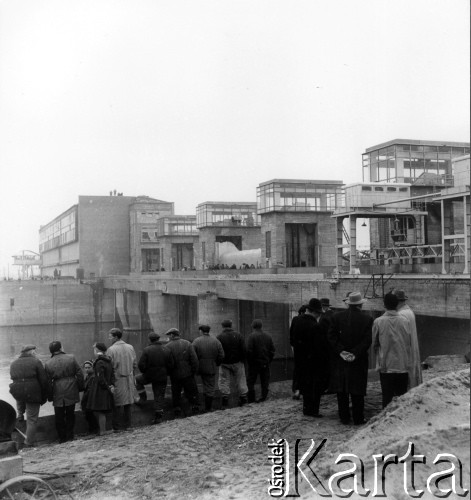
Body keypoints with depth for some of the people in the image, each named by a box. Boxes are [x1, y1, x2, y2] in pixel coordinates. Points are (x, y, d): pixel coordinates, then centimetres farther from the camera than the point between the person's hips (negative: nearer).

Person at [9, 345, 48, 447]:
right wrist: (44, 396, 4)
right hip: (33, 393, -4)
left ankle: (20, 414, 38)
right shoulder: (36, 362, -5)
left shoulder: (13, 364, 10)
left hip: (17, 392, 4)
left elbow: (14, 379, 16)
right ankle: (29, 442, 11)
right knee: (32, 419, 8)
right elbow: (43, 381, -6)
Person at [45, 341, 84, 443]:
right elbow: (79, 374, -3)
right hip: (71, 392, 1)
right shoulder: (71, 358, -5)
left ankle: (62, 438, 15)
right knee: (70, 415, 14)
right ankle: (70, 436, 18)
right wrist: (80, 387, 9)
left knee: (59, 417, 10)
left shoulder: (48, 363, -4)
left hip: (57, 393, -1)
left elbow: (48, 381, 0)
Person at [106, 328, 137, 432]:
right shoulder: (130, 347, 4)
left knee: (117, 405, 3)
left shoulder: (111, 349, -13)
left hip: (117, 379, -5)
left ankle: (117, 427, 6)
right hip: (129, 379, 5)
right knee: (127, 403, 13)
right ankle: (126, 425, 20)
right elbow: (135, 365, 8)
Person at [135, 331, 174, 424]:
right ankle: (158, 417, 13)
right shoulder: (166, 351, -2)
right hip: (162, 377, 3)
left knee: (138, 379, 28)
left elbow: (141, 365, -13)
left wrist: (144, 372, 6)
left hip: (148, 376, -3)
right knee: (159, 397, 12)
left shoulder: (146, 350, -13)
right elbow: (171, 365, 1)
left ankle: (143, 399, 25)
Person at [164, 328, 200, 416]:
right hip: (187, 373, 1)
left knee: (176, 392, 13)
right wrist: (194, 370, 2)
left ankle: (177, 409, 16)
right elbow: (194, 359, -6)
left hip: (175, 375, -1)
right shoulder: (187, 343, -4)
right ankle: (195, 406, 12)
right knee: (192, 390, 13)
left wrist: (167, 372, 2)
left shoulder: (168, 347, -10)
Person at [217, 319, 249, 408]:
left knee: (224, 382, 5)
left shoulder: (219, 337, -7)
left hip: (225, 363, -1)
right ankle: (243, 399, 16)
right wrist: (243, 360, 6)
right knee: (241, 381, 11)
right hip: (237, 362, 1)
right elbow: (243, 350, -3)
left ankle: (224, 403, 5)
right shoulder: (238, 335, -2)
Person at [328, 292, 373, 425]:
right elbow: (367, 340, -11)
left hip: (340, 360, 1)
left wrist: (341, 351, -7)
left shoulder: (337, 317, -1)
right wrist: (355, 353, -11)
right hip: (359, 361, -1)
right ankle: (358, 418, 12)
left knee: (342, 391, 9)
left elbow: (331, 337, -5)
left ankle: (344, 418, 14)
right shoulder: (367, 319, -4)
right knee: (357, 392, 7)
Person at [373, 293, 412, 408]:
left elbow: (374, 343, 2)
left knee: (387, 397, 4)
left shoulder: (378, 322, -8)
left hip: (385, 365, -2)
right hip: (403, 365, 2)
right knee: (402, 397, 10)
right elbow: (409, 342, 5)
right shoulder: (405, 321, -4)